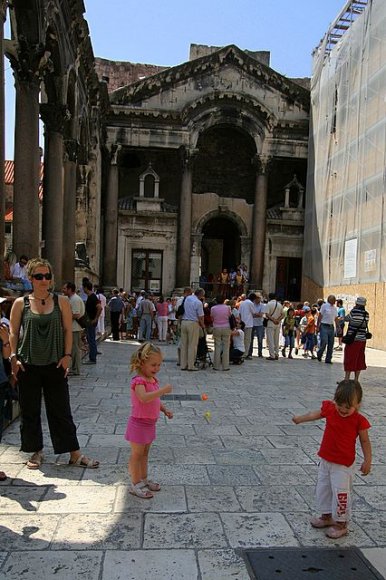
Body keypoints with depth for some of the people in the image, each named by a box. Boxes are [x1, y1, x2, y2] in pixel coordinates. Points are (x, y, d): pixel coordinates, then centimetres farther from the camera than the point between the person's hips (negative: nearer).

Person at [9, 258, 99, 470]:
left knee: (61, 410, 5)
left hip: (55, 365, 0)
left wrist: (67, 355, -5)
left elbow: (68, 330, 3)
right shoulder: (21, 303, 1)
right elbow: (13, 333, 4)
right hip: (28, 365, 1)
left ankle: (75, 454, 13)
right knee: (30, 411, 9)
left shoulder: (61, 302, 2)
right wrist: (13, 357, -4)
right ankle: (36, 451, 27)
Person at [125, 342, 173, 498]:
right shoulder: (138, 381, -23)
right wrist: (163, 390, -42)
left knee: (145, 453, 19)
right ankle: (135, 484, 15)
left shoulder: (153, 380, 5)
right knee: (137, 454, 4)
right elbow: (144, 398, -42)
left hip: (150, 424, 9)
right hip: (139, 423, -8)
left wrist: (164, 409, 5)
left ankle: (143, 479, 32)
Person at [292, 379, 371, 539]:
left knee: (341, 493, -1)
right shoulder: (330, 409, -9)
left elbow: (365, 441, -8)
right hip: (325, 460, 5)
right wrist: (300, 418, 23)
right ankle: (326, 516, 37)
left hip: (343, 465, -5)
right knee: (323, 489, 17)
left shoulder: (359, 421, -19)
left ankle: (341, 524, 19)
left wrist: (367, 460, -14)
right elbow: (315, 414, 11)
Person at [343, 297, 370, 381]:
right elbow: (365, 324, 13)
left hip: (353, 339, -5)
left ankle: (346, 379, 3)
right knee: (359, 360, 12)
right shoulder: (366, 314, 4)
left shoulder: (354, 312, -13)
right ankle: (356, 380, 17)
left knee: (349, 359, 1)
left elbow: (346, 319, 1)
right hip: (362, 340, 6)